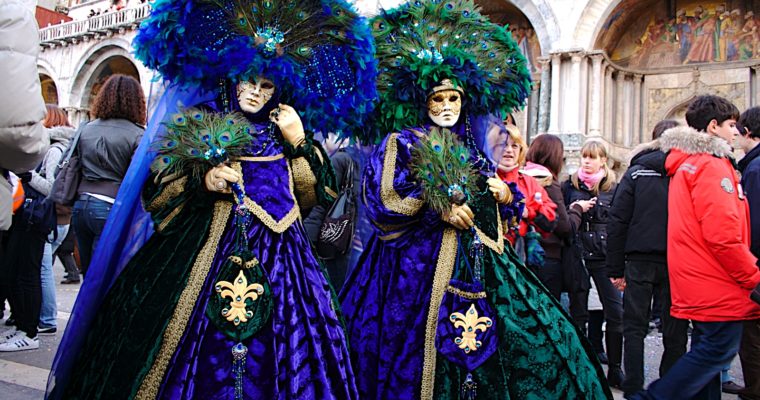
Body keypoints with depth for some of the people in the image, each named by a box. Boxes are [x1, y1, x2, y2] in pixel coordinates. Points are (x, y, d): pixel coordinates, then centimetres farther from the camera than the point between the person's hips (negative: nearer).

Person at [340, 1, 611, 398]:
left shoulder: (473, 149, 17)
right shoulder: (402, 144, 1)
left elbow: (501, 212, 22)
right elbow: (381, 201, -11)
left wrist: (504, 195, 0)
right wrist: (436, 206, -17)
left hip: (480, 261, 6)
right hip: (424, 262, -6)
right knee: (433, 357, -4)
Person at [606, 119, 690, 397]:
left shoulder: (636, 173, 3)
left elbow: (617, 222, -2)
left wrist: (616, 268, 0)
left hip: (640, 260, 0)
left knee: (634, 327, 9)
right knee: (674, 332, 10)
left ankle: (633, 390, 8)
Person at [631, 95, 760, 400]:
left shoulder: (685, 166, 18)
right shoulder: (711, 166, -14)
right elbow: (723, 236, -21)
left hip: (696, 283, 10)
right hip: (719, 286, -10)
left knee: (707, 351, 14)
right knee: (719, 350, -5)